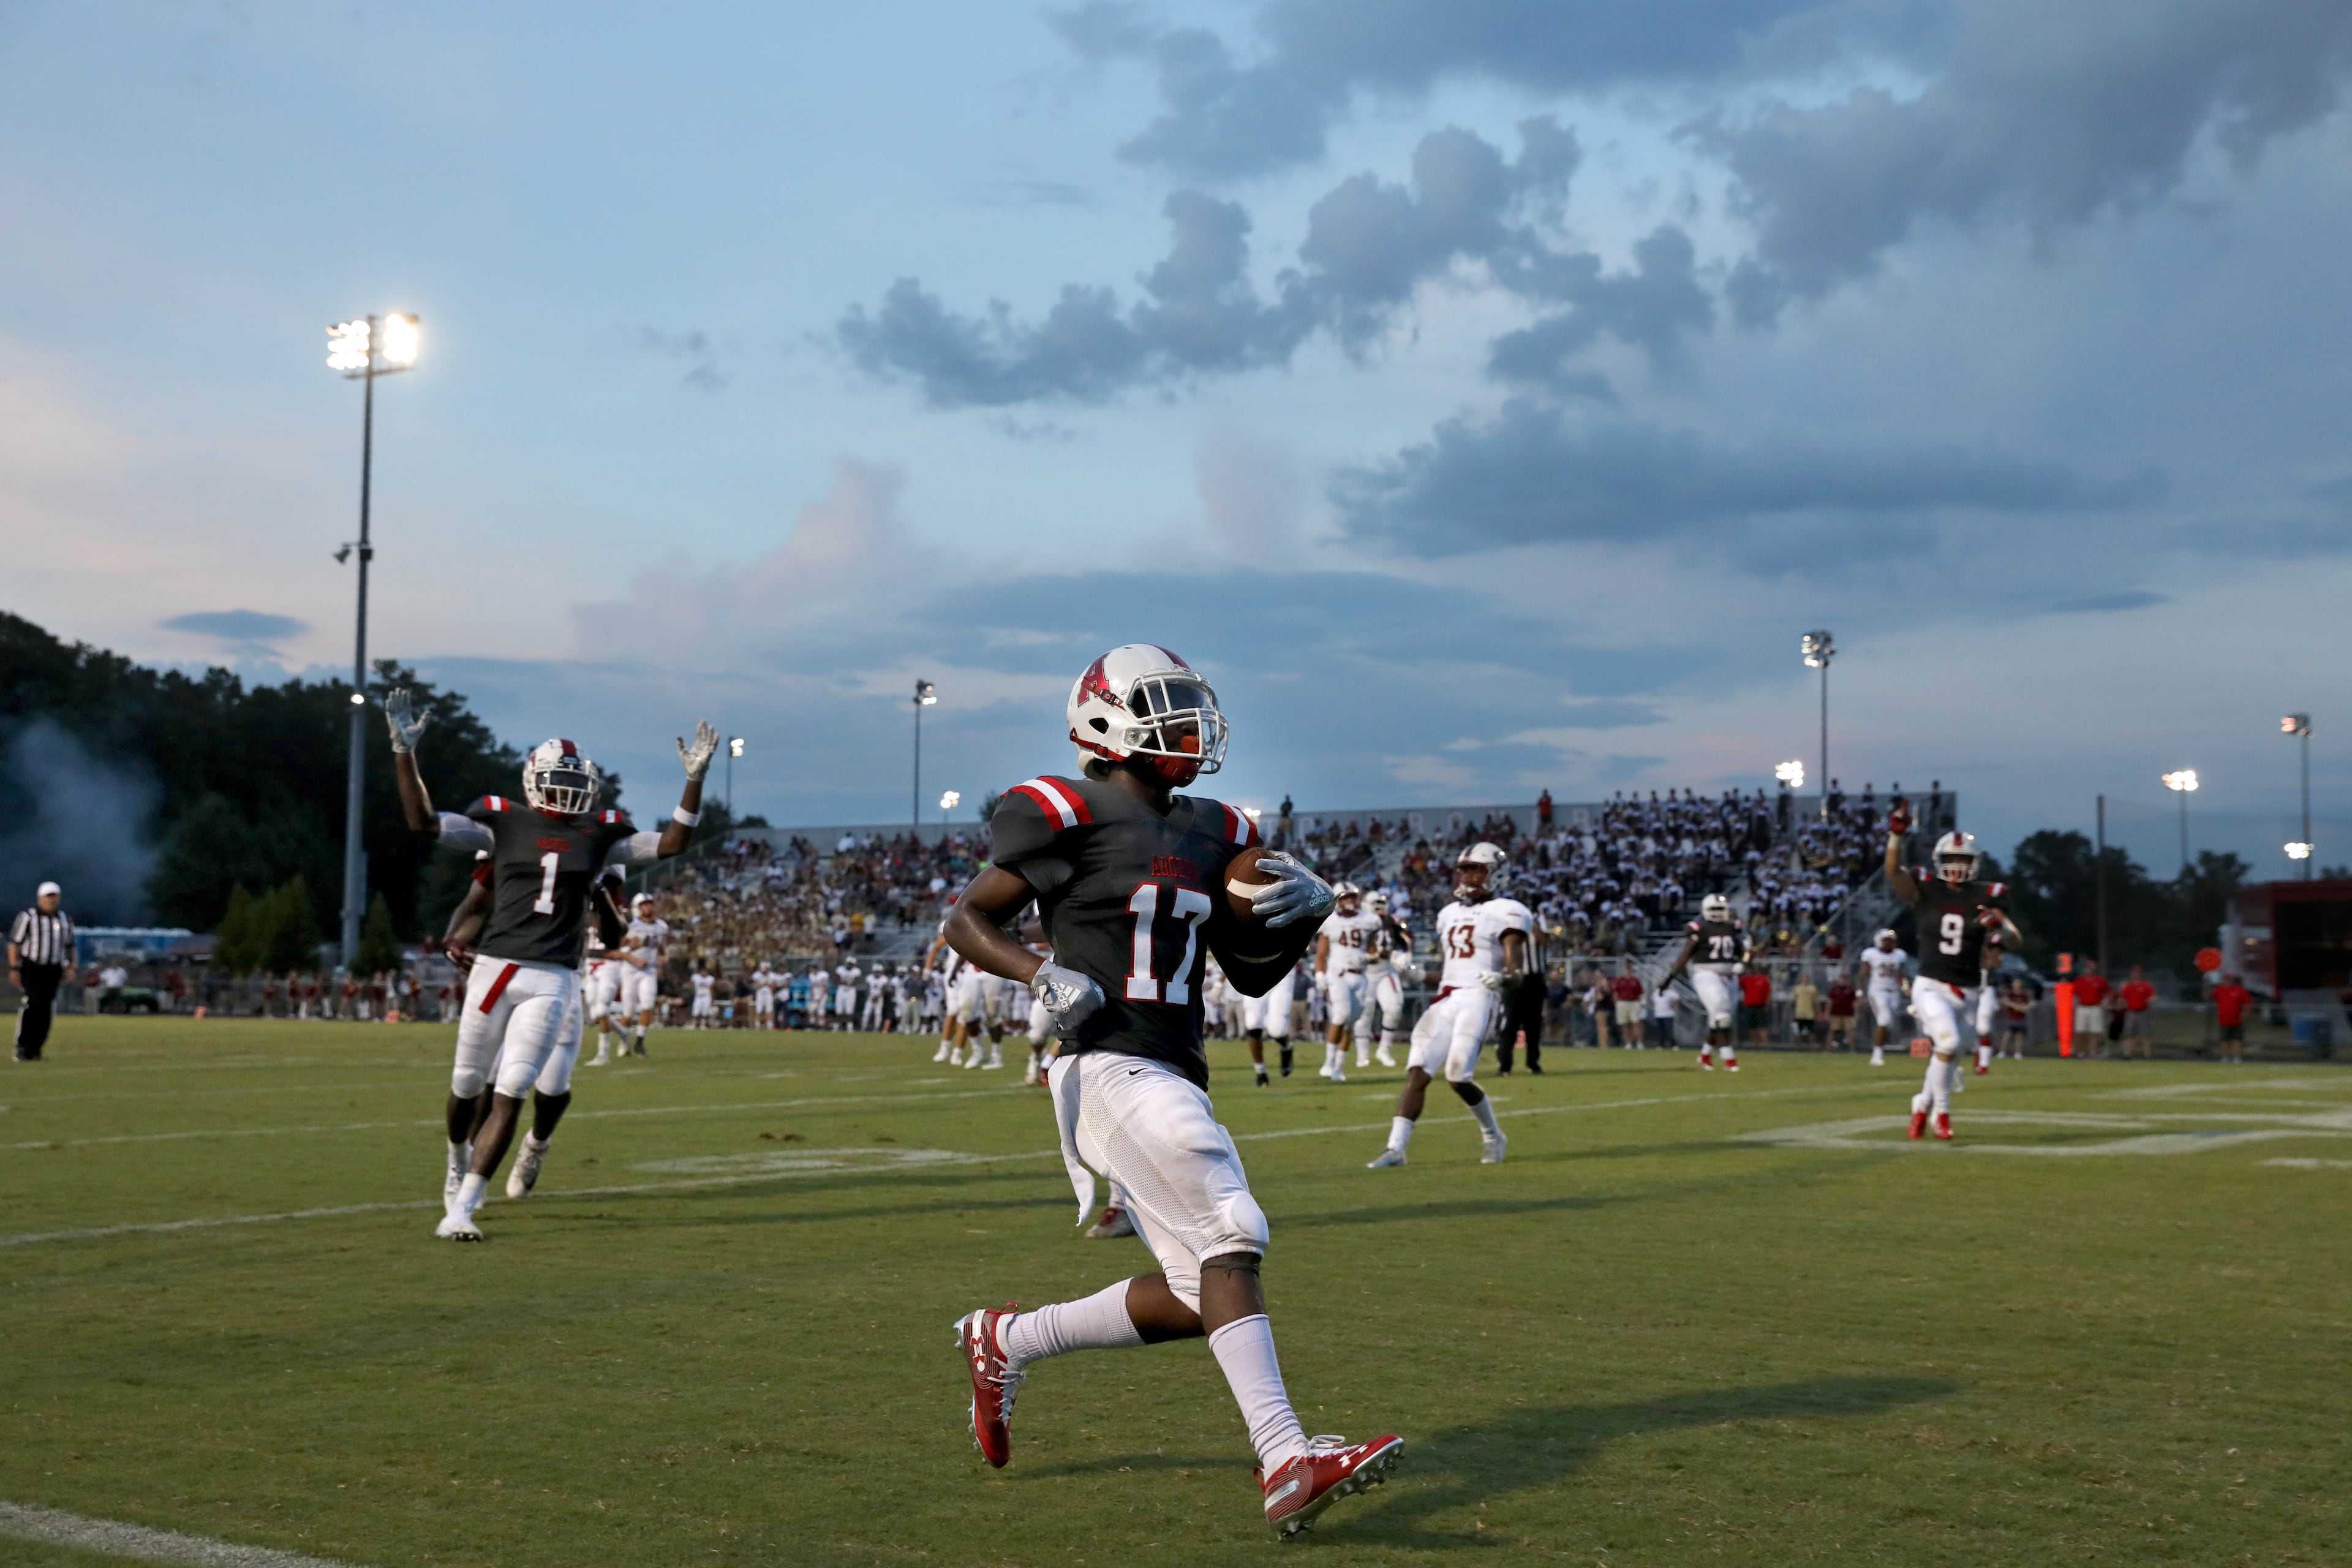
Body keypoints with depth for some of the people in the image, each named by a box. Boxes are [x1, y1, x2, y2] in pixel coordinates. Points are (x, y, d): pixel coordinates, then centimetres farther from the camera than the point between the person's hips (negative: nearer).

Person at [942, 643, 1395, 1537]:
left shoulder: (1212, 835, 17)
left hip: (1175, 1080, 8)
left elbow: (1252, 975, 22)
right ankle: (1286, 1461, -26)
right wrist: (1043, 976, -16)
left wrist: (1304, 913, 3)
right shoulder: (1067, 817, -4)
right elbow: (965, 920, 0)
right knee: (1231, 1238, -21)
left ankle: (1006, 1342, 25)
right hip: (1110, 1068, -8)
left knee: (1198, 1296, 6)